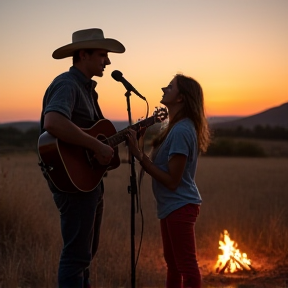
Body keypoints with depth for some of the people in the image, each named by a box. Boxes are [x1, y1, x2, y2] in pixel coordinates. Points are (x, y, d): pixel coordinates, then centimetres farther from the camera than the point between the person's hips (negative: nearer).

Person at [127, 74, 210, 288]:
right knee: (173, 264, 20)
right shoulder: (177, 127, 10)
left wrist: (139, 155, -23)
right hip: (171, 206, 11)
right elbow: (165, 168, 10)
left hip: (180, 206, -11)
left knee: (187, 267, -3)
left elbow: (172, 180, -23)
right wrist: (139, 149, 6)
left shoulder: (181, 130, -21)